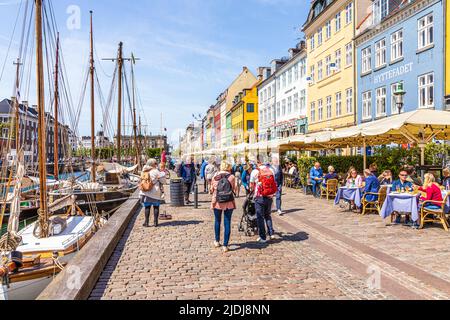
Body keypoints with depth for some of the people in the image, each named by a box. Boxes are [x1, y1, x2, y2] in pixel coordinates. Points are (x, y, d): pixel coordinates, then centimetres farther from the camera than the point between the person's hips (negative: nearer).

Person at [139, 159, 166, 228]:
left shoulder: (144, 171, 4)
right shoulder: (156, 172, -10)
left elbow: (142, 179, 12)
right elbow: (163, 181, -6)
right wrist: (163, 173, 8)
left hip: (146, 192, 4)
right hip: (155, 192, -4)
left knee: (147, 207, 10)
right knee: (156, 207, 7)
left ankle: (146, 222, 11)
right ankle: (155, 222, 6)